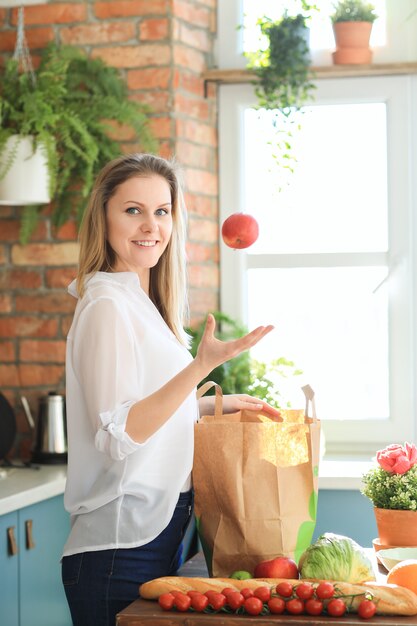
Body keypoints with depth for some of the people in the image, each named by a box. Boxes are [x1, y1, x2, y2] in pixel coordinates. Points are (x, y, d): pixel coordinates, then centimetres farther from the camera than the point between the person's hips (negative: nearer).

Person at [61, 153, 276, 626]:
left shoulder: (143, 303, 14)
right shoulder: (107, 306, -14)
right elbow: (117, 434, -22)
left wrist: (216, 405, 18)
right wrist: (201, 367, -29)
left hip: (160, 534, 9)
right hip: (121, 548, -9)